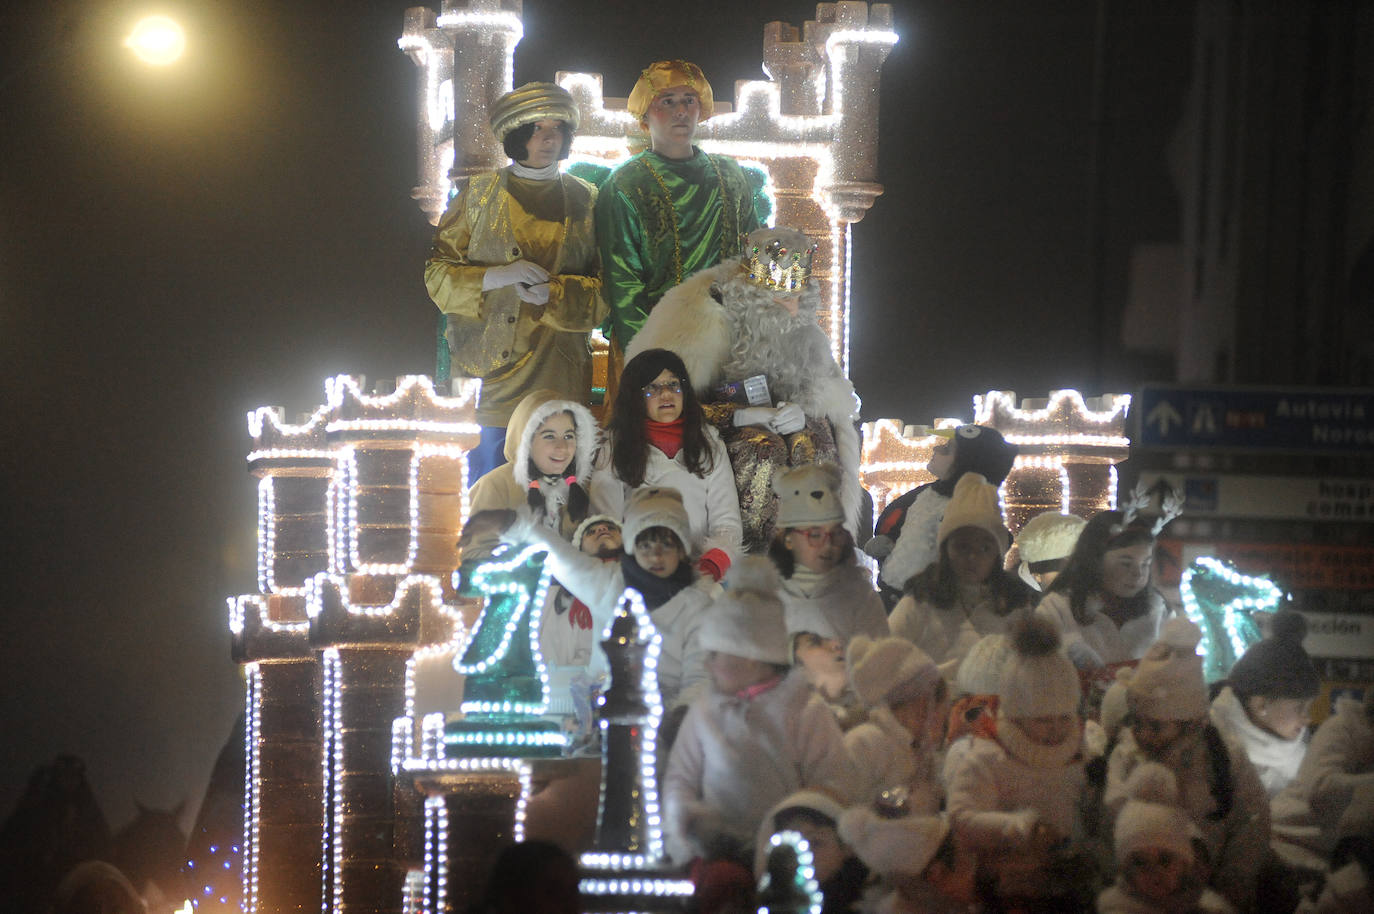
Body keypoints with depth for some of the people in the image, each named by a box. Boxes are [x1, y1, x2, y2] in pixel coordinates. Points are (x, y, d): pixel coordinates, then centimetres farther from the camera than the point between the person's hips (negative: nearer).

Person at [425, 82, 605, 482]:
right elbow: (437, 273, 6)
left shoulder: (586, 201, 11)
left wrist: (554, 293, -14)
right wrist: (497, 276, -12)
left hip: (558, 382, 1)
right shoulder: (479, 195, 8)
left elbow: (607, 290, 6)